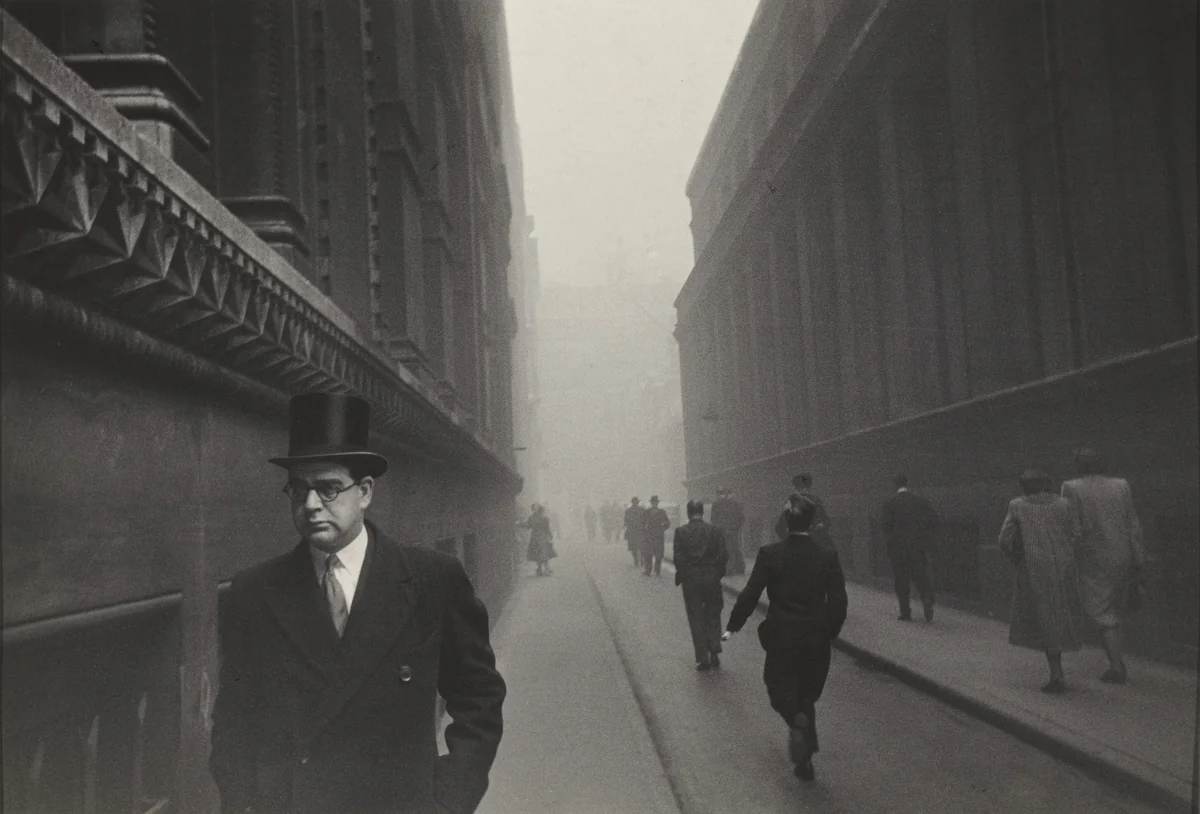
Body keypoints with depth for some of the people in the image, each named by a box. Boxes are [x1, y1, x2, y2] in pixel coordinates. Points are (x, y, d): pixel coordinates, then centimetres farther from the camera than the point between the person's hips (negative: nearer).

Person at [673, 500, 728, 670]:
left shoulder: (681, 532, -6)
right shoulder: (715, 531, -2)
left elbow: (678, 557, -10)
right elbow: (723, 556, -5)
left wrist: (682, 575, 3)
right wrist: (717, 572, 9)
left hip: (690, 580, -1)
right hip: (712, 579, 1)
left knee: (696, 618, 6)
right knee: (713, 615, 17)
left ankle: (703, 658, 6)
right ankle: (714, 652, 7)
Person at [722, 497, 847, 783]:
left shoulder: (769, 554, -9)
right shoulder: (827, 556, -5)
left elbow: (750, 595, -8)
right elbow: (838, 601, -4)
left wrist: (732, 627, 3)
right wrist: (830, 632, 12)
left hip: (781, 637, -2)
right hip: (816, 639, 2)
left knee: (780, 689, 13)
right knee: (807, 694, 16)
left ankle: (797, 719, -19)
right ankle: (804, 758, 18)